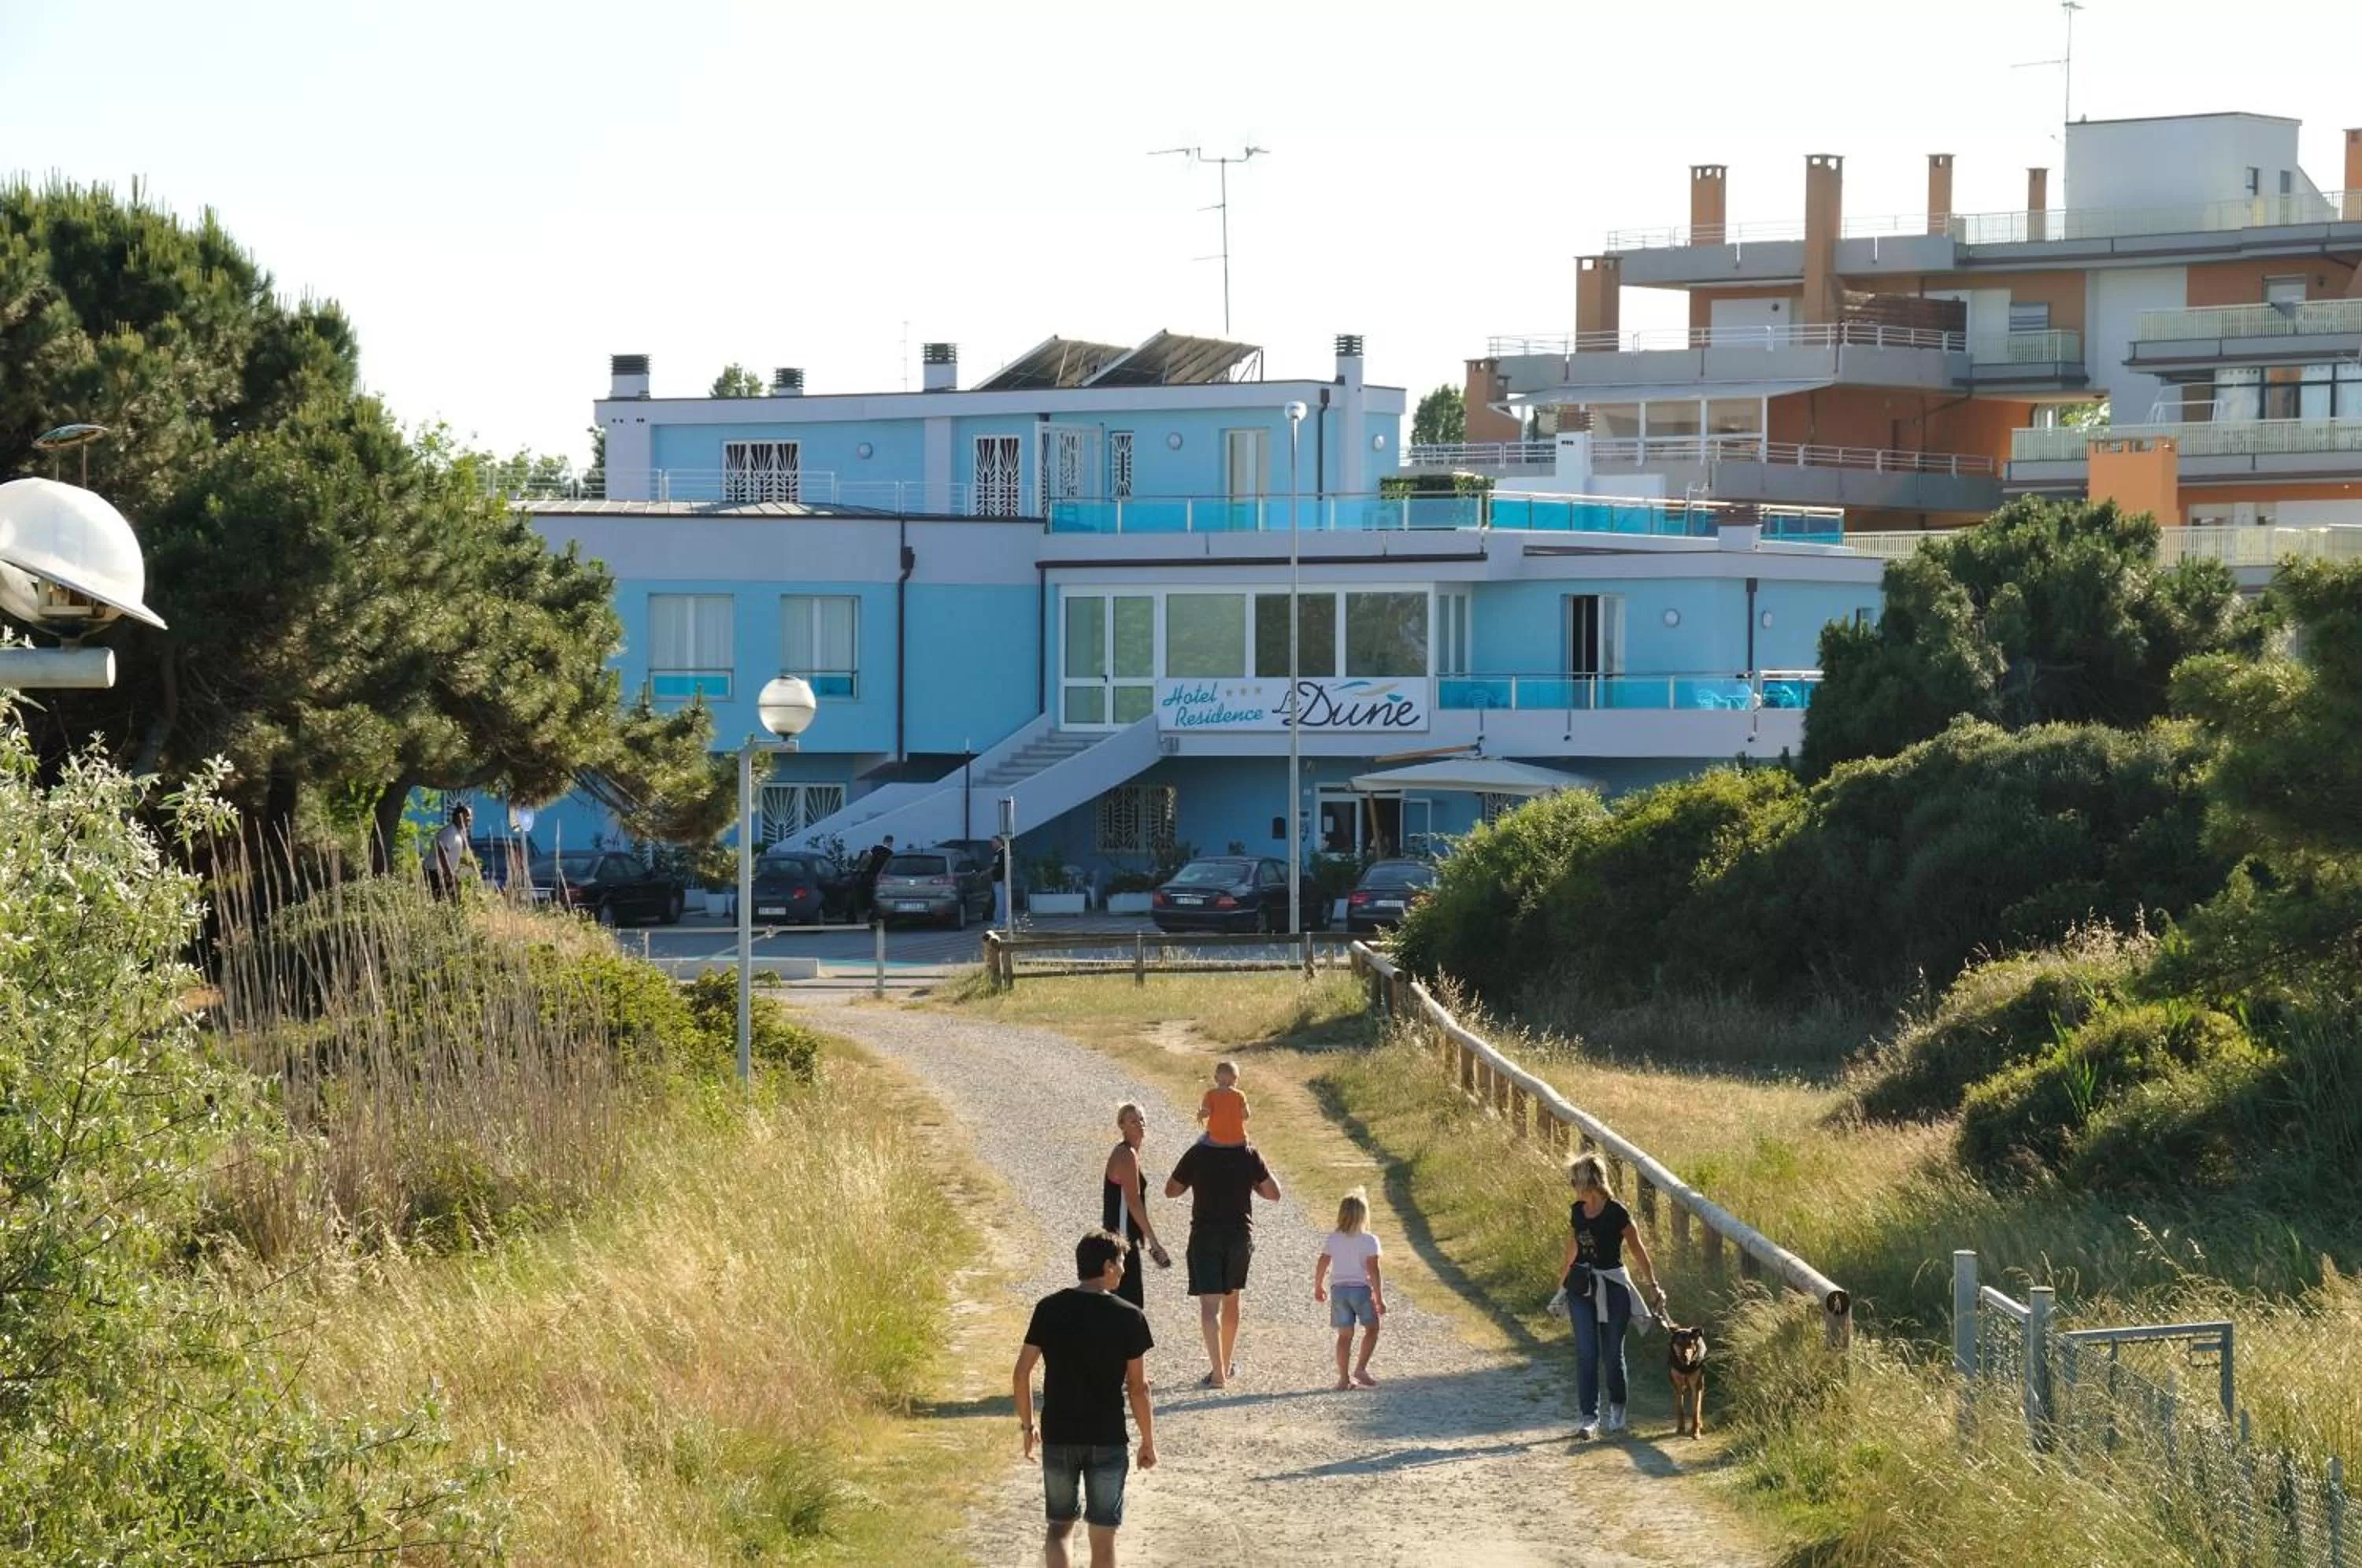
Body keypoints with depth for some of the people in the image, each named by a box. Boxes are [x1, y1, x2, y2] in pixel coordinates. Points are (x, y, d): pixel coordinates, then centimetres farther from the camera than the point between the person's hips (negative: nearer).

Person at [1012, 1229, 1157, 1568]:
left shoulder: (1049, 1309, -2)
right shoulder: (1128, 1317, -9)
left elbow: (1022, 1372, -1)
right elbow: (1137, 1387, -7)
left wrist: (1027, 1425, 12)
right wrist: (1148, 1441, 5)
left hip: (1058, 1437, 2)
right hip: (1107, 1439, -2)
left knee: (1060, 1526, 16)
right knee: (1103, 1538, 7)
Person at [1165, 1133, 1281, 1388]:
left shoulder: (1197, 1154, -7)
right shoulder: (1249, 1155, -3)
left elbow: (1171, 1190, 4)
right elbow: (1273, 1194, 3)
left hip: (1205, 1235, -3)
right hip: (1240, 1236, 3)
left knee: (1209, 1306, -7)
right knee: (1231, 1300, 22)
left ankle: (1218, 1374, -20)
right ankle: (1227, 1365, 34)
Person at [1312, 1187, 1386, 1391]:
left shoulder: (1333, 1240, 2)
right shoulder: (1369, 1241, -10)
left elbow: (1321, 1266, 4)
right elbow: (1373, 1271, -14)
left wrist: (1318, 1289, 20)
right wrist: (1379, 1298, -9)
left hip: (1338, 1289, 3)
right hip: (1361, 1289, -3)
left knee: (1345, 1334, 8)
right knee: (1371, 1328, 15)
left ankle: (1344, 1377, 6)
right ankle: (1361, 1368, 3)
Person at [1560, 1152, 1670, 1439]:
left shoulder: (1617, 1214, -13)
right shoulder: (1577, 1212, 4)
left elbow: (1638, 1250, -7)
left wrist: (1653, 1285, -8)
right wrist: (1563, 1279, 27)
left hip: (1612, 1286, -4)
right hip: (1582, 1286, 4)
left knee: (1612, 1353, 6)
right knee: (1586, 1353, -3)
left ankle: (1617, 1411, 27)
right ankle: (1590, 1418, -3)